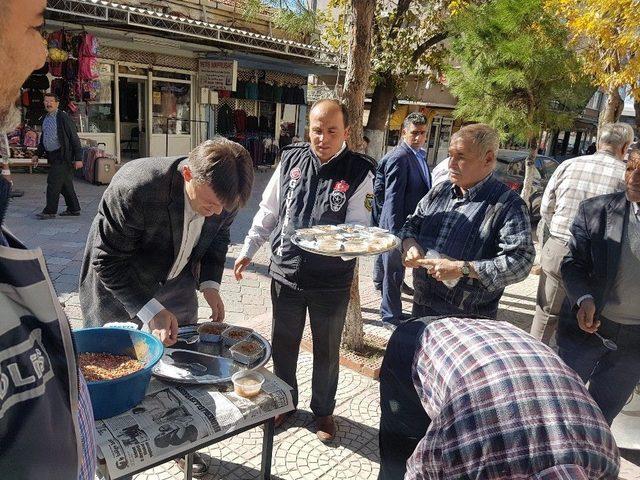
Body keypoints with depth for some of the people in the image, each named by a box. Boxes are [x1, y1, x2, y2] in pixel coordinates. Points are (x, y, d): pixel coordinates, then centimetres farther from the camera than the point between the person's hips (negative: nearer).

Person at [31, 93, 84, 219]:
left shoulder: (63, 118, -10)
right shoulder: (45, 119, 14)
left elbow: (74, 138, -13)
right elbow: (43, 139, 25)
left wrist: (78, 158, -16)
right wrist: (37, 154, 17)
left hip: (63, 156, -8)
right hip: (53, 157, 8)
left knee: (53, 182, -9)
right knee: (65, 184, 12)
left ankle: (50, 211, -1)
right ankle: (73, 209, 19)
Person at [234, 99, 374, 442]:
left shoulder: (359, 172, -11)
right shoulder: (291, 160, -1)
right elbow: (268, 211, 8)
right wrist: (248, 250, 9)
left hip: (332, 281, -2)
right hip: (285, 273, 3)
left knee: (326, 350, 16)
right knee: (283, 345, 18)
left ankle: (323, 409, 39)